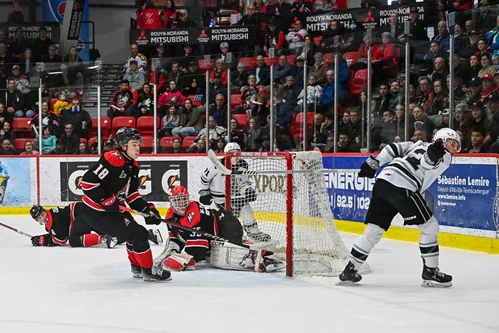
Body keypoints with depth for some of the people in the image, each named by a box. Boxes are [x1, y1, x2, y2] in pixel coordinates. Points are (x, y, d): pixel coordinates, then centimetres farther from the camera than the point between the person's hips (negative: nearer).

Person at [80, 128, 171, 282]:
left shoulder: (132, 165, 8)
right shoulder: (113, 160, -23)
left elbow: (131, 194, 14)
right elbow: (88, 181, -27)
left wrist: (146, 208, -1)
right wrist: (108, 202, -24)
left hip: (114, 209, 10)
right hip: (97, 212, -10)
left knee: (135, 233, 20)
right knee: (138, 234, -11)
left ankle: (137, 267, 38)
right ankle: (148, 270, 3)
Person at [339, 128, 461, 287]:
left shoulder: (421, 145, 28)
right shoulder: (444, 156, 6)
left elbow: (394, 148, 21)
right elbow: (427, 162, -17)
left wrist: (374, 163, 19)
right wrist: (433, 153, -37)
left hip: (382, 181, 8)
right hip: (401, 187, -8)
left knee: (373, 230, 15)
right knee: (430, 226, 2)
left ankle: (350, 270, 16)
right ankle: (430, 272, 3)